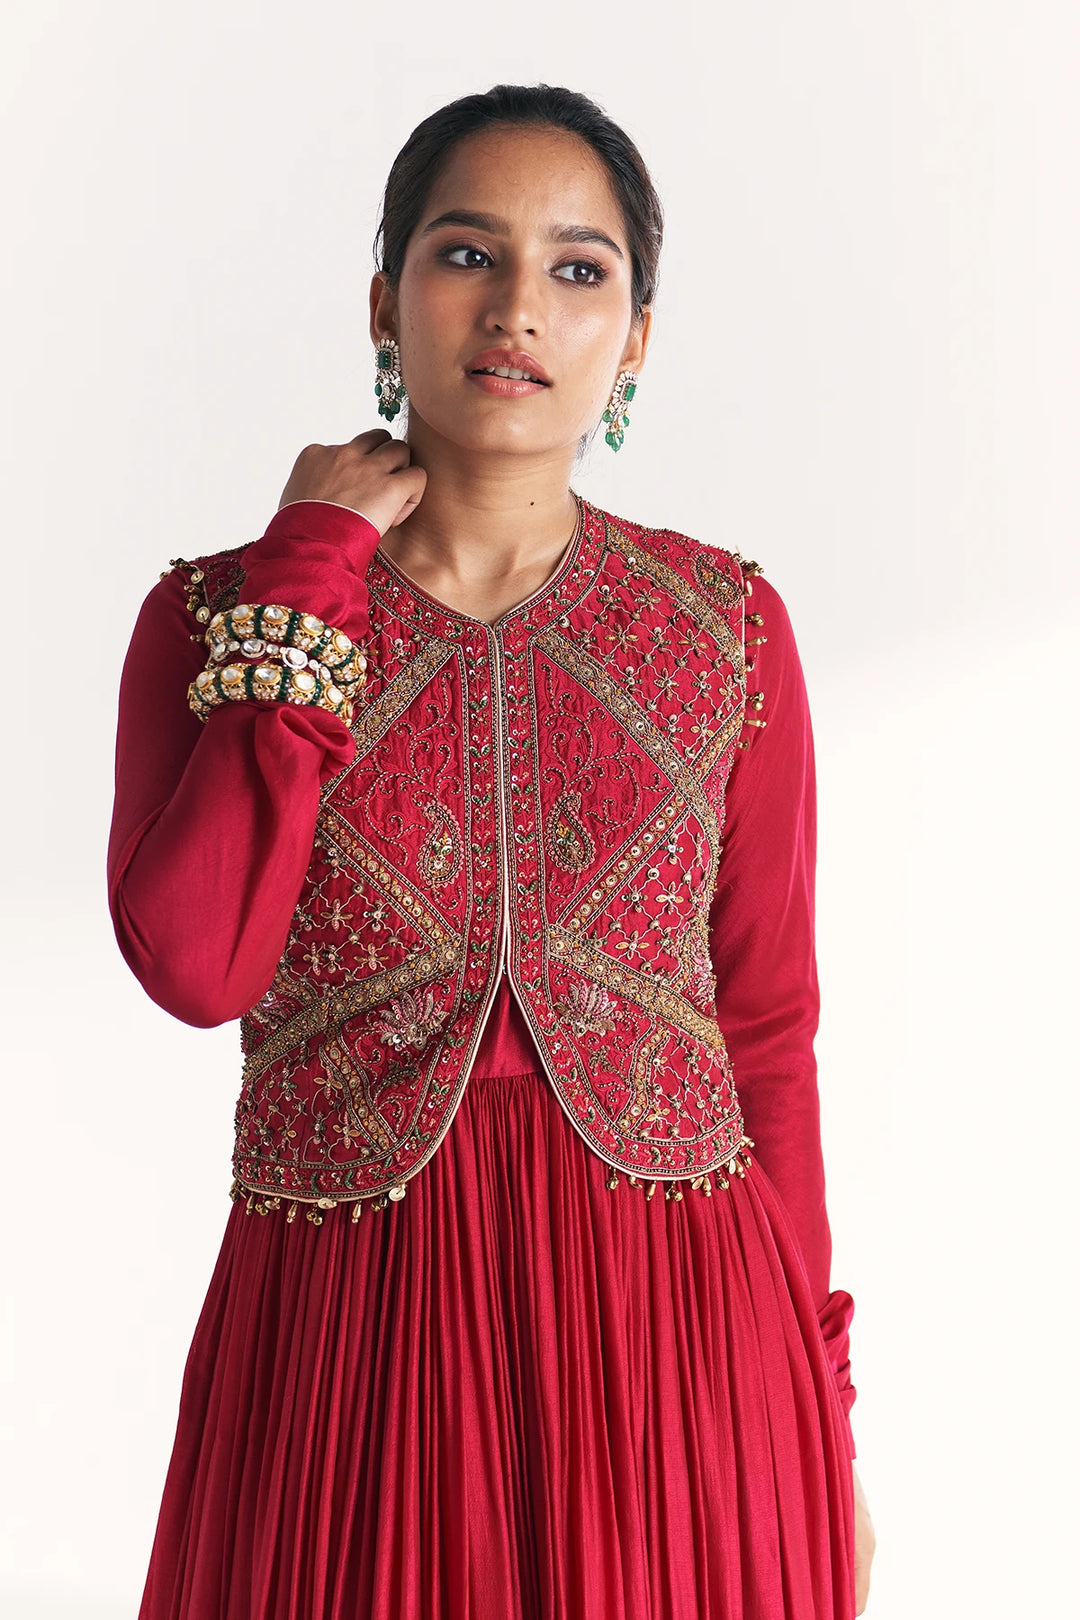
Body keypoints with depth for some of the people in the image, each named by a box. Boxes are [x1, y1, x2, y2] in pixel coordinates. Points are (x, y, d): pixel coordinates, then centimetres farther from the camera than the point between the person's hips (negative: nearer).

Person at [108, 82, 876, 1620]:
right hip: (351, 1336, 0)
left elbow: (768, 1031, 4)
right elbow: (196, 964, -17)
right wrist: (312, 571, -13)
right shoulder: (219, 613, -1)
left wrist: (819, 1404, 4)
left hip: (676, 1320, 1)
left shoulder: (727, 625, 1)